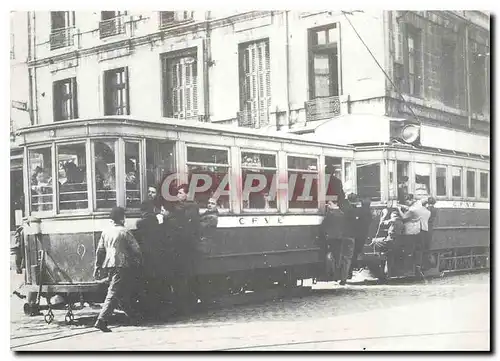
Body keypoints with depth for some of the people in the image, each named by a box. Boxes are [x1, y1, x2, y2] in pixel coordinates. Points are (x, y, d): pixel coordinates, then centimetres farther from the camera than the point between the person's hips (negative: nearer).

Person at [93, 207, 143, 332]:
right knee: (113, 294, -10)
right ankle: (101, 320, -20)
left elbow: (100, 250, 13)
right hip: (121, 265, -7)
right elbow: (135, 249, -5)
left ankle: (131, 316, 32)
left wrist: (97, 266, 18)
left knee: (122, 292, 19)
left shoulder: (105, 232, 11)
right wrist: (139, 261, 11)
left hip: (109, 265, 7)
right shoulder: (124, 232, -6)